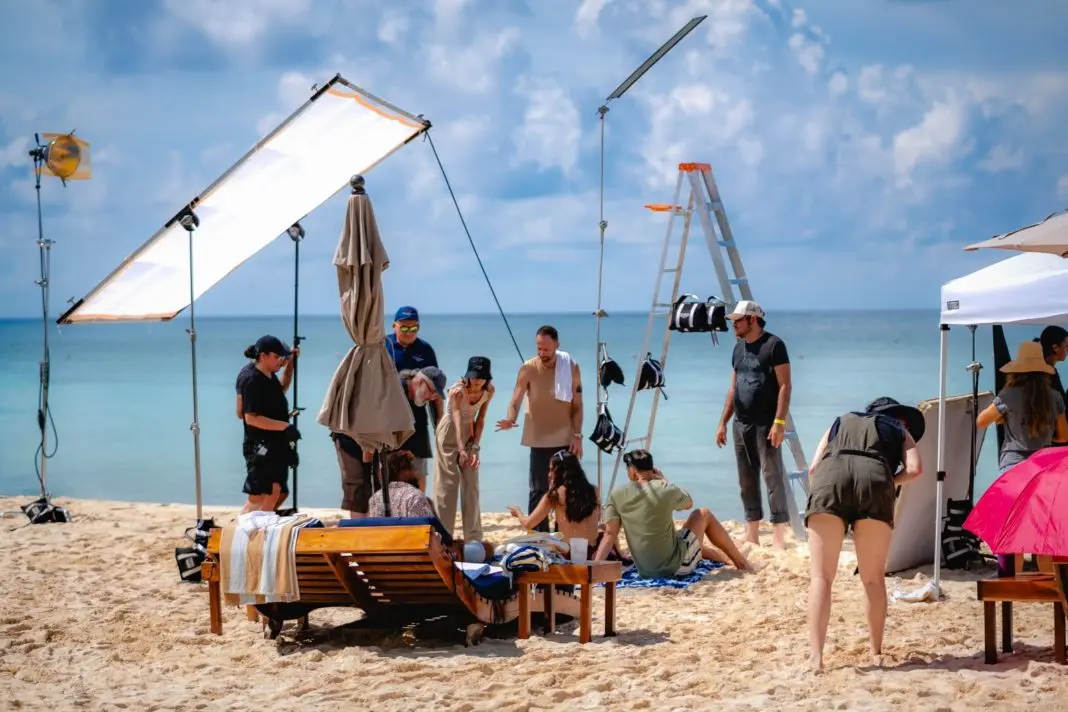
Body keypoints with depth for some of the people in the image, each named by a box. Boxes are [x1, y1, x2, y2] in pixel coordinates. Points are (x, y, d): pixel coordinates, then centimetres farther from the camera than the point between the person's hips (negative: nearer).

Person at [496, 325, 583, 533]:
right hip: (540, 440, -2)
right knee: (539, 489, -1)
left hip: (566, 440, 2)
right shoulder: (528, 369, -9)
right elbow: (516, 400, -17)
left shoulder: (571, 367, -4)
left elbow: (577, 405, 1)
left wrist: (577, 435, -7)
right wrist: (511, 419, -37)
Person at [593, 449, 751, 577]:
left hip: (645, 571, 4)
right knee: (703, 514, 21)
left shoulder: (617, 495, -6)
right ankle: (741, 563, 32)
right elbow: (689, 503, 9)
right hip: (675, 566, -4)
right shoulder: (666, 491, -14)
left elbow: (609, 534, -10)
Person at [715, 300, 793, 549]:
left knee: (773, 477, -8)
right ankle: (751, 535, 15)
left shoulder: (773, 345, -7)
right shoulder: (739, 348, 15)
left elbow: (785, 385, -12)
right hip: (741, 424, 8)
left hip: (766, 424, -8)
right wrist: (723, 422, 16)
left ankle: (779, 536, -7)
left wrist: (779, 422, -19)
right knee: (747, 481, 9)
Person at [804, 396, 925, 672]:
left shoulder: (840, 422, 39)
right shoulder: (900, 431, 34)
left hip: (830, 476, 1)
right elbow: (915, 469, 12)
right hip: (874, 478, -1)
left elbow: (813, 467, 23)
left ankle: (816, 656, -15)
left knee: (821, 576, -2)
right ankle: (875, 653, 12)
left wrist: (819, 499, 32)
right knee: (874, 579, 13)